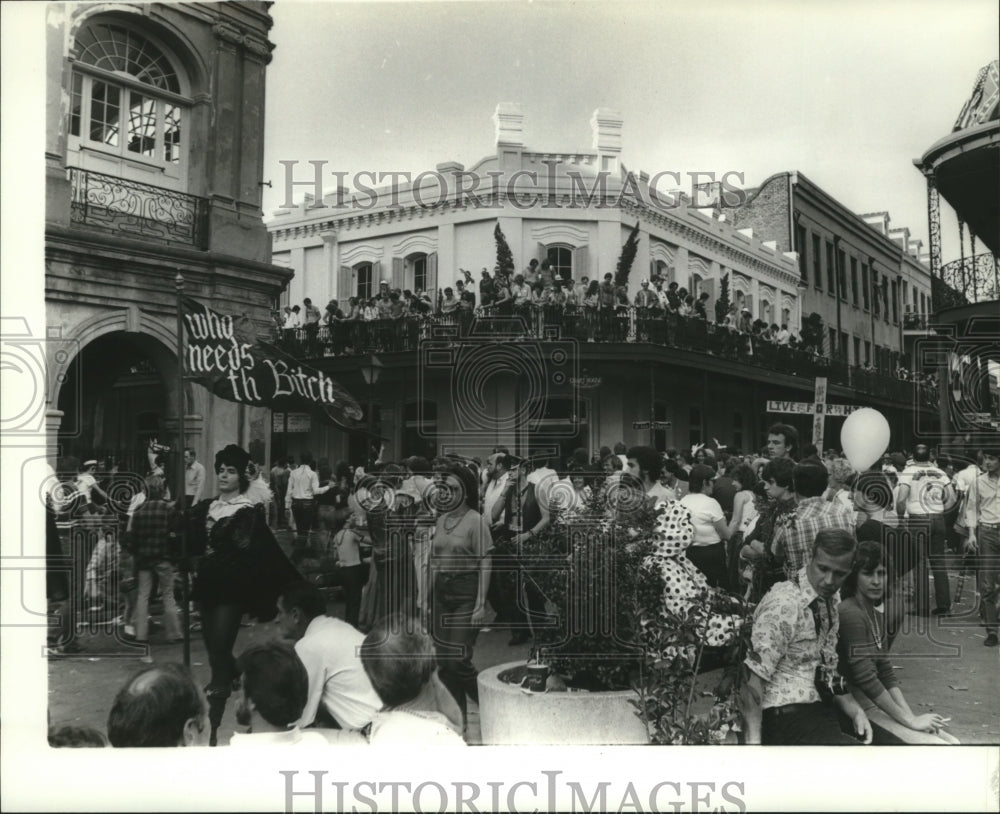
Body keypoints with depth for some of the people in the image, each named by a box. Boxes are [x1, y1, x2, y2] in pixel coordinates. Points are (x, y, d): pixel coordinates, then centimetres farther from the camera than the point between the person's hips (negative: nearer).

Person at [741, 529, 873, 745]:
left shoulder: (832, 600, 9)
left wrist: (855, 710, 6)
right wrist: (753, 740, -29)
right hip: (786, 716, -9)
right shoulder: (783, 604, -19)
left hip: (820, 708, 9)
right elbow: (752, 678, -22)